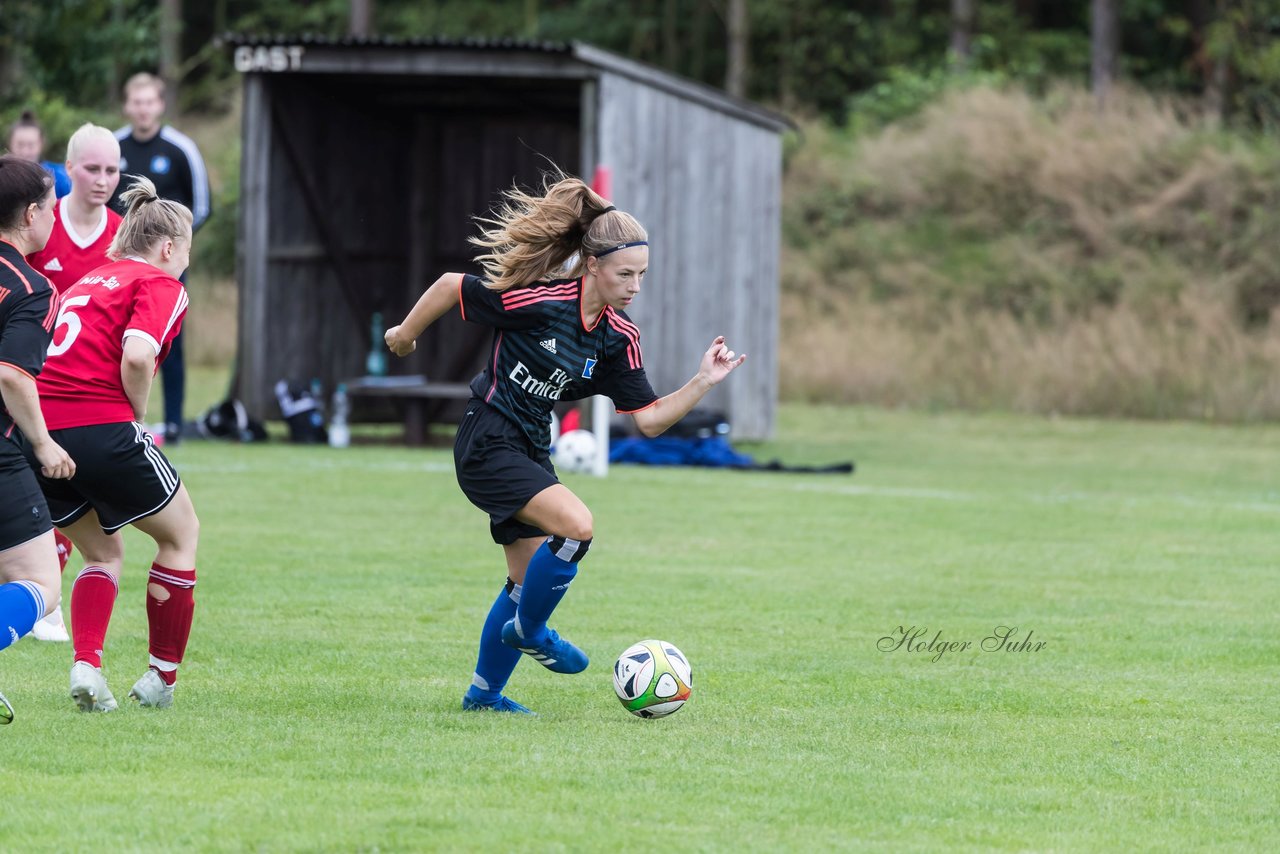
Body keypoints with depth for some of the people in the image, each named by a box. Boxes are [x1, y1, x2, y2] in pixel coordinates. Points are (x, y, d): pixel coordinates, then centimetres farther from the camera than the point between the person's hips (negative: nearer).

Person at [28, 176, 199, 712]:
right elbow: (137, 355, -18)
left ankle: (86, 666, 0)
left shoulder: (88, 281, 25)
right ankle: (162, 678, 18)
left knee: (102, 552, 23)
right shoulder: (161, 285, 1)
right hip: (103, 430, -7)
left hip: (37, 430, 7)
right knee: (180, 534, 16)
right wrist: (138, 414, -2)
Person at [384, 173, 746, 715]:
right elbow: (451, 286, -12)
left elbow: (648, 419, 2)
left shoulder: (619, 336, -1)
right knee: (576, 526, -25)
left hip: (529, 452, 8)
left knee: (533, 577, 12)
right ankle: (529, 629, -2)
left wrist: (703, 382, -10)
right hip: (486, 444, -8)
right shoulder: (540, 303, -22)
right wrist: (405, 335, 2)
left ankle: (484, 692, 27)